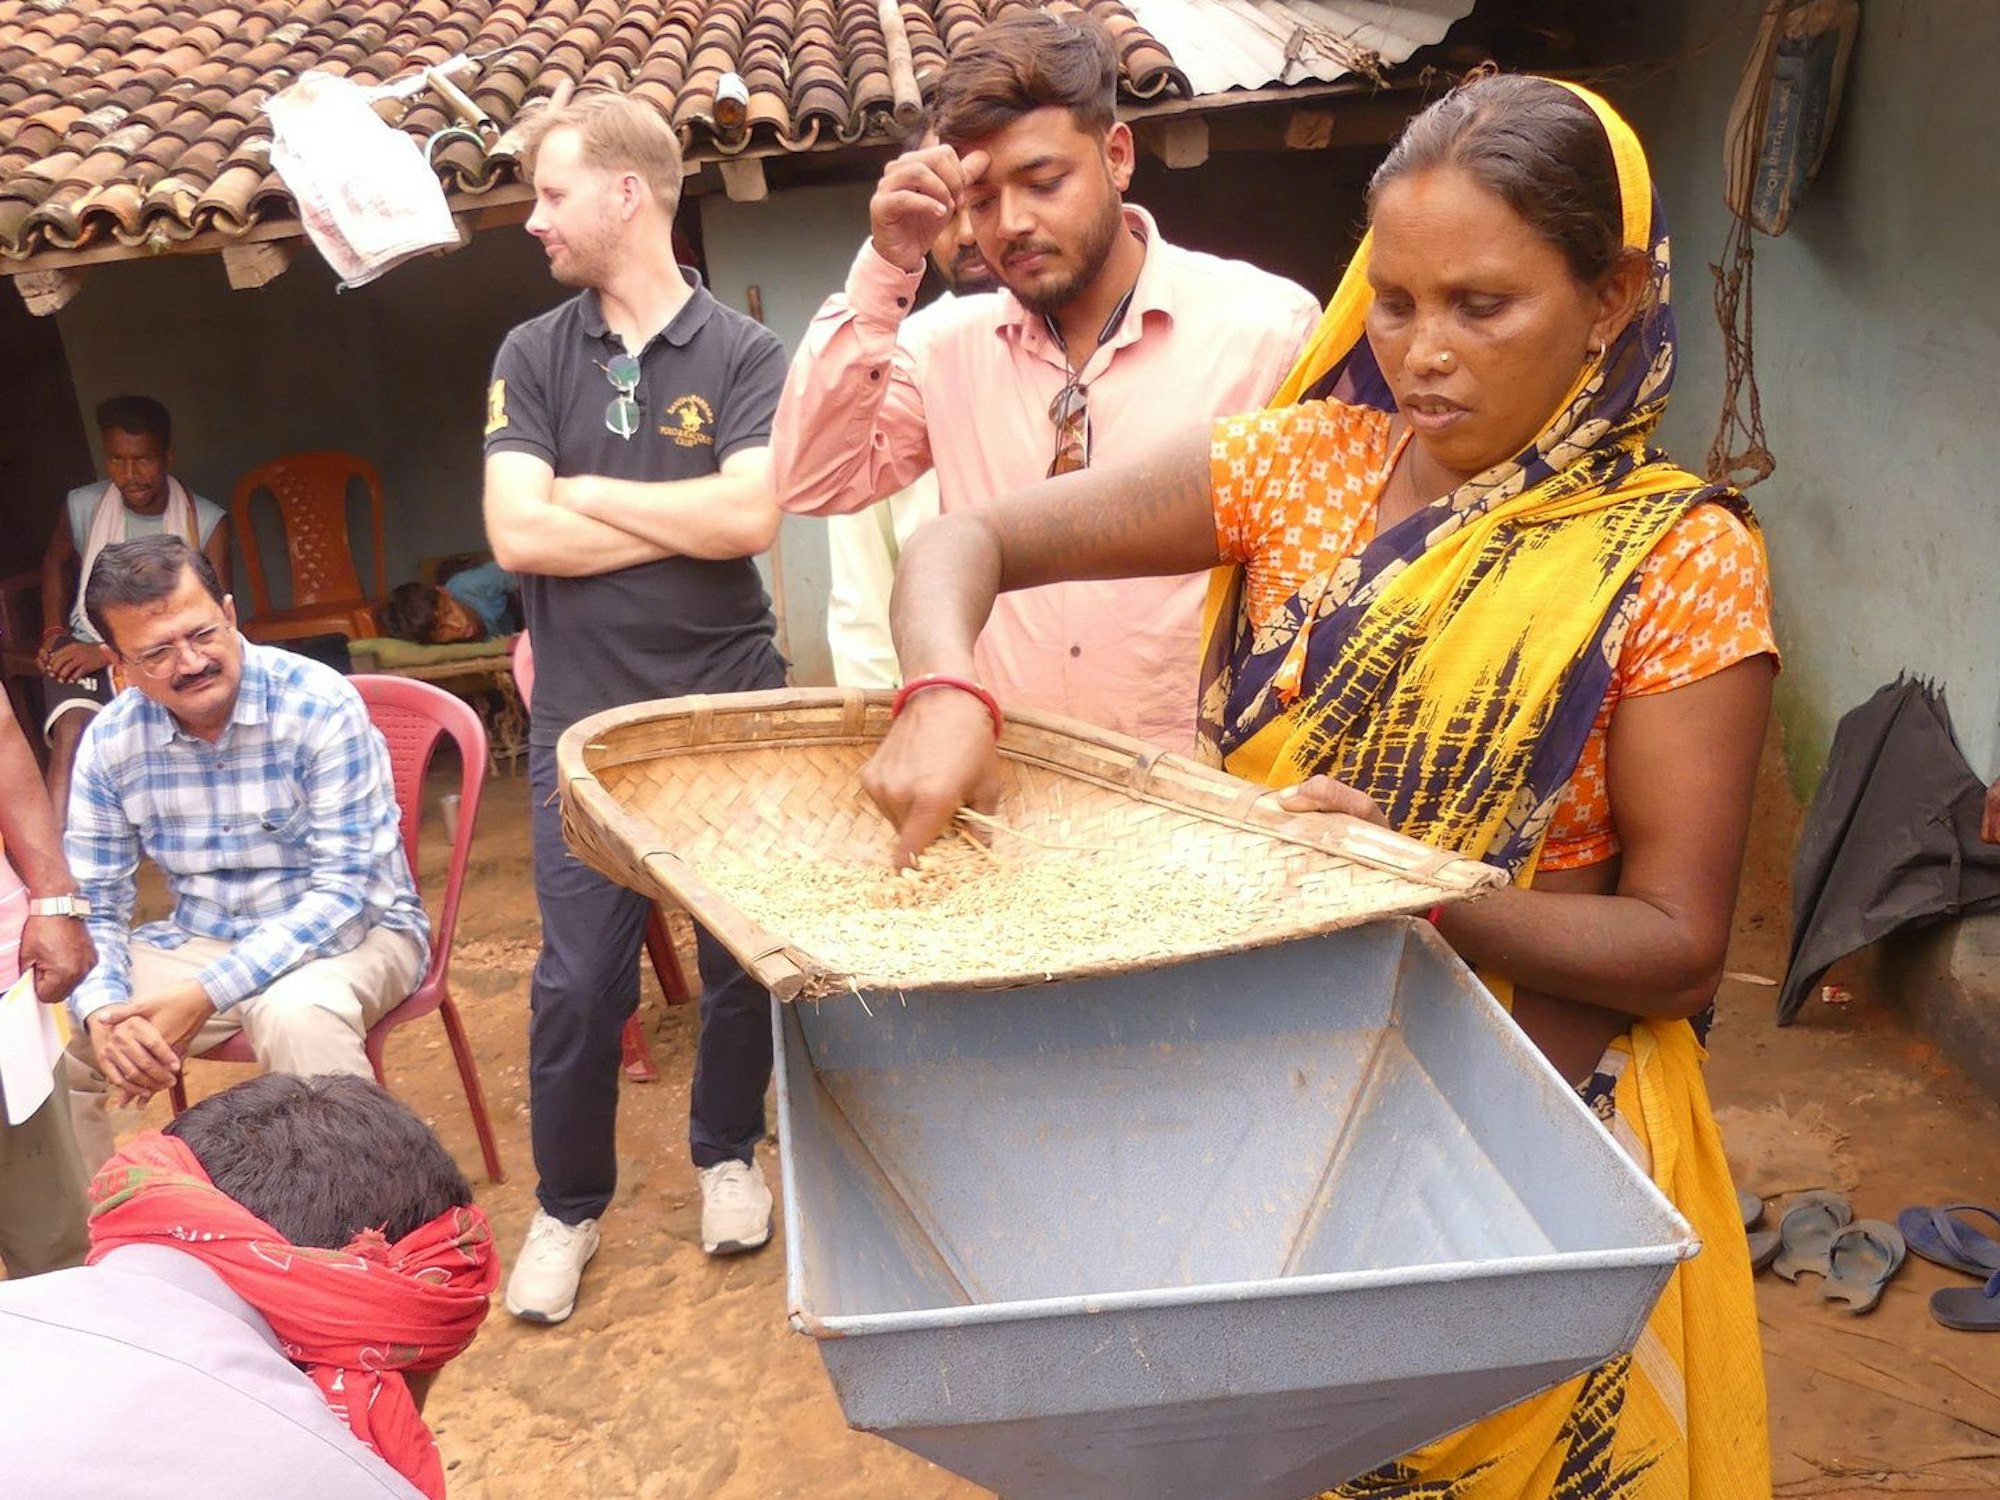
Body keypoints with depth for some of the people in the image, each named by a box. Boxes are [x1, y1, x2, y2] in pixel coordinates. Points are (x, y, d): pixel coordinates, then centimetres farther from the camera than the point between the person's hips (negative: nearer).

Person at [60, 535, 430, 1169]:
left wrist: (207, 995, -29)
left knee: (298, 1011, -37)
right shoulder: (109, 742, -5)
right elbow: (90, 905, 0)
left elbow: (344, 885, -21)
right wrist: (103, 1013, -23)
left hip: (350, 933, -5)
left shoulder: (320, 705, -20)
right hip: (199, 940, 5)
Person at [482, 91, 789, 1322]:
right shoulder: (532, 357, 4)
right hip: (586, 720, 1)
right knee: (578, 982, 4)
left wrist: (586, 492, -9)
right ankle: (569, 1206, 24)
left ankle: (729, 1153, 36)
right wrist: (692, 518, -9)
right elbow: (518, 535, -9)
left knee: (742, 958, 12)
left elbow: (751, 517, -17)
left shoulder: (744, 354, -2)